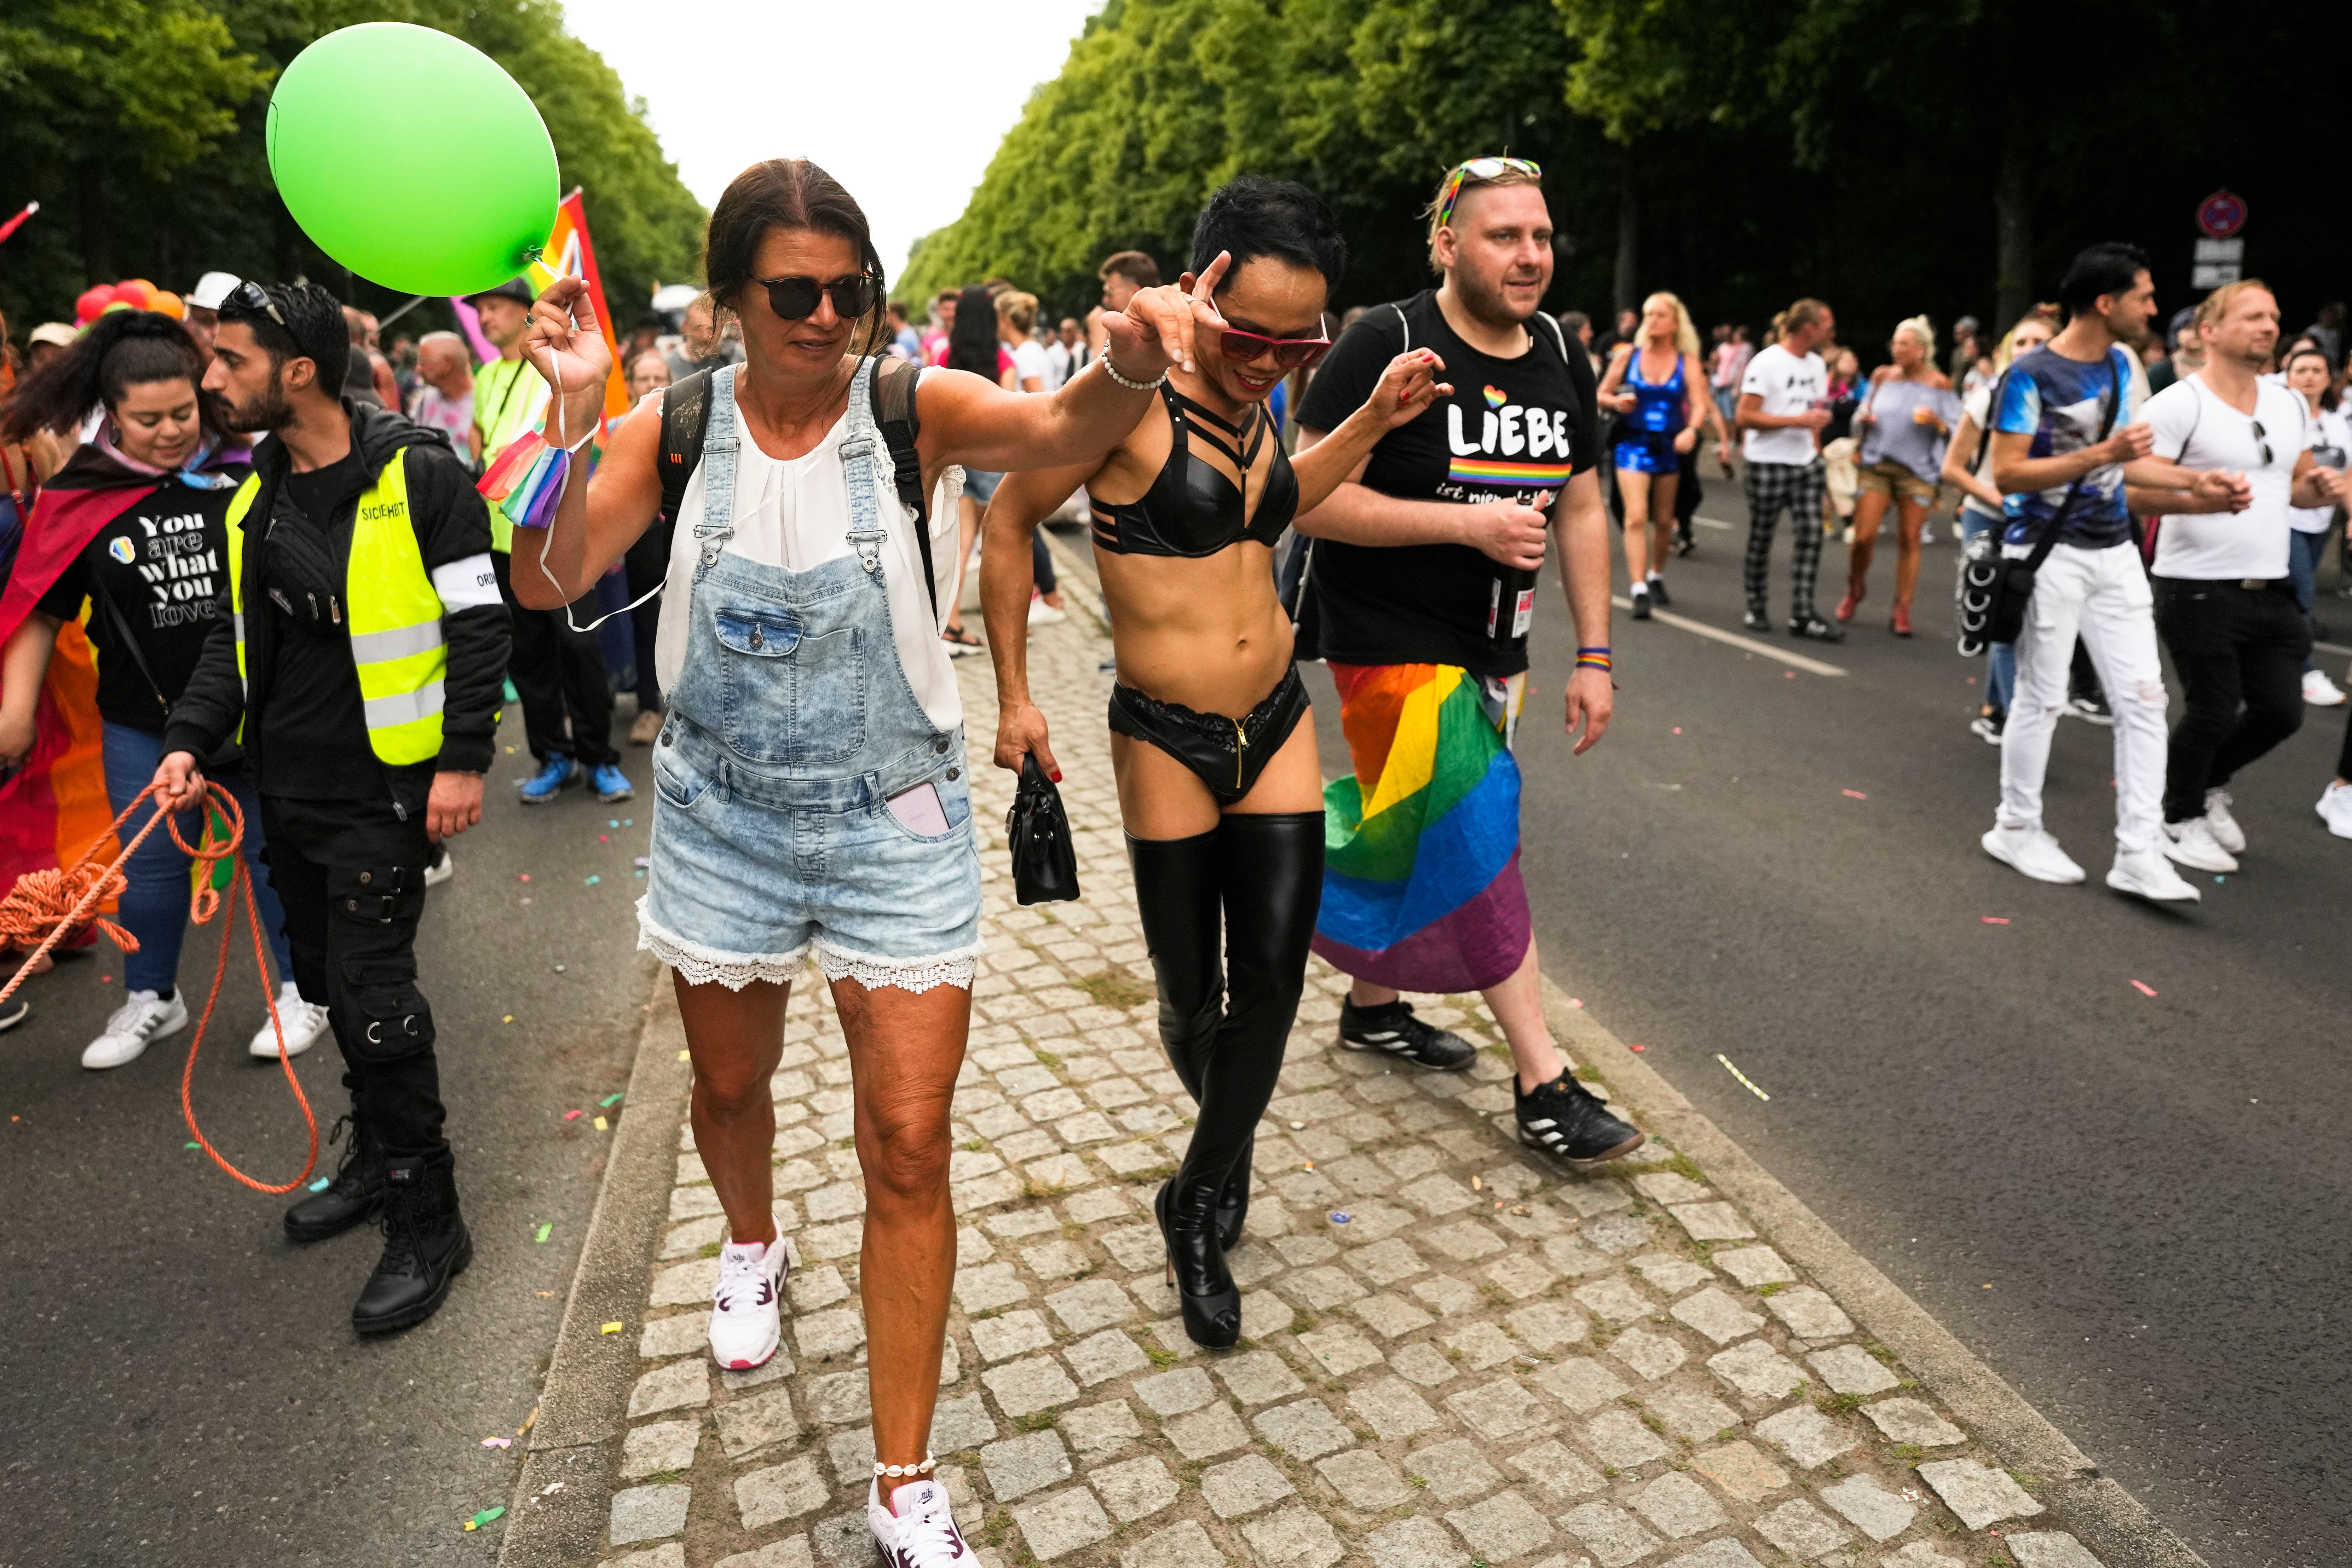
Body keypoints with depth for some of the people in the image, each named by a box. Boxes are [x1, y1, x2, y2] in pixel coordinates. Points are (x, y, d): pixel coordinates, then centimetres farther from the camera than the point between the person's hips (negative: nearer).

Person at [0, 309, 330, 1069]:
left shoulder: (243, 471, -6)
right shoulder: (80, 497, -2)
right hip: (144, 721, 2)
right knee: (151, 864, 13)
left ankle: (303, 990, 25)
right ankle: (151, 999, 33)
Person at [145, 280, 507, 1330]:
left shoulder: (418, 475, -12)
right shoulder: (254, 496, 10)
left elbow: (477, 624, -12)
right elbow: (236, 636, 16)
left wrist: (464, 760, -16)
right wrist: (192, 736, 2)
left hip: (383, 787, -7)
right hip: (288, 786, 8)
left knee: (373, 992, -6)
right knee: (326, 979, 17)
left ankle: (428, 1223, 8)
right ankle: (379, 1155, 37)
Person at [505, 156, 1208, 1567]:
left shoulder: (913, 409, -10)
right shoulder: (678, 431, -4)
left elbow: (1063, 432, -28)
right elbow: (554, 581, -11)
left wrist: (1130, 363, -50)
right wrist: (572, 413, -24)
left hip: (895, 823, -2)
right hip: (725, 818, 3)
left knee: (911, 1148, -2)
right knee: (730, 1083, 23)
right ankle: (755, 1248, 60)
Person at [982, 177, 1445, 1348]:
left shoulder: (1253, 400, 4)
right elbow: (1009, 522, -6)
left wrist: (1373, 422, 14)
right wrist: (1012, 694, -5)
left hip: (1279, 726, 5)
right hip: (1167, 743, -5)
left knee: (1273, 978, 2)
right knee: (1189, 992, 8)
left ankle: (1202, 1207, 22)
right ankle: (1226, 1129, 44)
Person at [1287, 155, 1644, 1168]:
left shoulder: (1561, 363, 6)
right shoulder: (1387, 347, -15)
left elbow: (1582, 510, 11)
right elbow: (1311, 498, -20)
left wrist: (1594, 656, 6)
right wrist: (1468, 523, -23)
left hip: (1489, 648, 7)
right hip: (1390, 640, -7)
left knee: (1416, 837, 16)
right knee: (1475, 837, -11)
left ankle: (1371, 1005, 37)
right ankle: (1543, 1084, -3)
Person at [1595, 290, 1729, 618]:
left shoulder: (1687, 361, 0)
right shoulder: (1628, 354, 0)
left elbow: (1699, 404, -9)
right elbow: (1602, 394, 5)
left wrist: (1692, 430, -29)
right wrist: (1617, 402, -18)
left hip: (1669, 447, 2)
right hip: (1634, 444, -2)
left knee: (1664, 520, 13)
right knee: (1636, 516, -16)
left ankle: (1656, 577, 35)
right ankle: (1639, 591, -18)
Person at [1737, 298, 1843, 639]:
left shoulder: (1816, 364, 12)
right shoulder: (1767, 363, -11)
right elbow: (1744, 418, -17)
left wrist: (1816, 450, 11)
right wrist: (1798, 421, -19)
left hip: (1806, 464, 7)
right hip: (1769, 464, -6)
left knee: (1811, 536, -2)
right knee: (1762, 537, 5)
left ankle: (1802, 614, 0)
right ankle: (1757, 607, 19)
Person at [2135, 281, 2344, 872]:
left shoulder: (2290, 404, 14)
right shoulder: (2179, 404, -9)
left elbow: (2299, 484, 22)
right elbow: (2131, 486, -15)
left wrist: (2321, 488, -1)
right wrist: (2205, 499, -28)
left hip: (2274, 591, 7)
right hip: (2200, 590, -7)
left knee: (2281, 711, 8)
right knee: (2213, 713, 0)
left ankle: (2210, 784, 35)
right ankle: (2181, 820, 22)